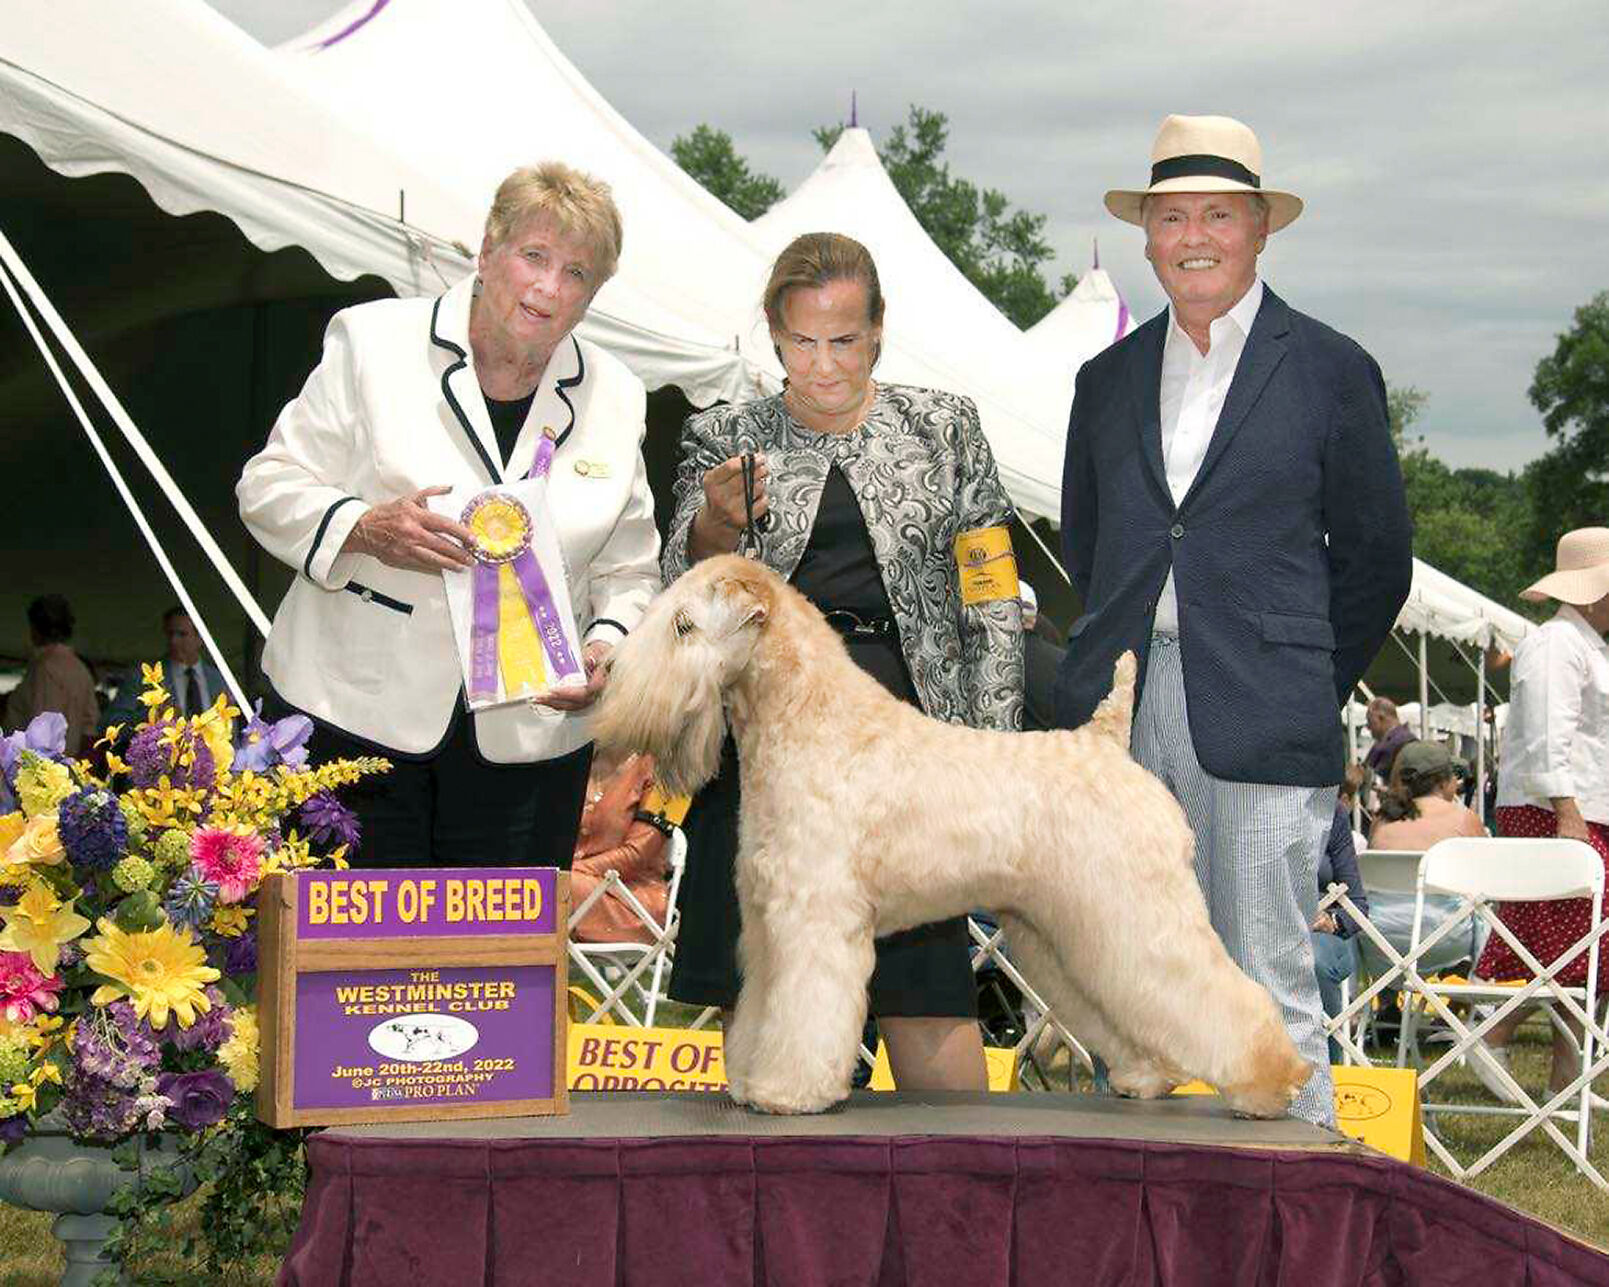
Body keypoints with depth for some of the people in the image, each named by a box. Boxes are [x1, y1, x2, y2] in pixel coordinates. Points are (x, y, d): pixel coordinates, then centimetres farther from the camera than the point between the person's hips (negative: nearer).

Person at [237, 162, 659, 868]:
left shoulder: (615, 395, 11)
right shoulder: (375, 341, 1)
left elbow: (630, 569, 16)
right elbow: (270, 487, 2)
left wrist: (606, 645, -4)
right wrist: (365, 530, -17)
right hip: (355, 714, -3)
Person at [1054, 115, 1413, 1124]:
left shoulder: (1331, 371, 5)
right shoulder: (1108, 380, 16)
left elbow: (1376, 559, 8)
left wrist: (1306, 688, 9)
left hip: (1259, 727, -4)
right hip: (1117, 712, 4)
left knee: (1270, 994, -5)